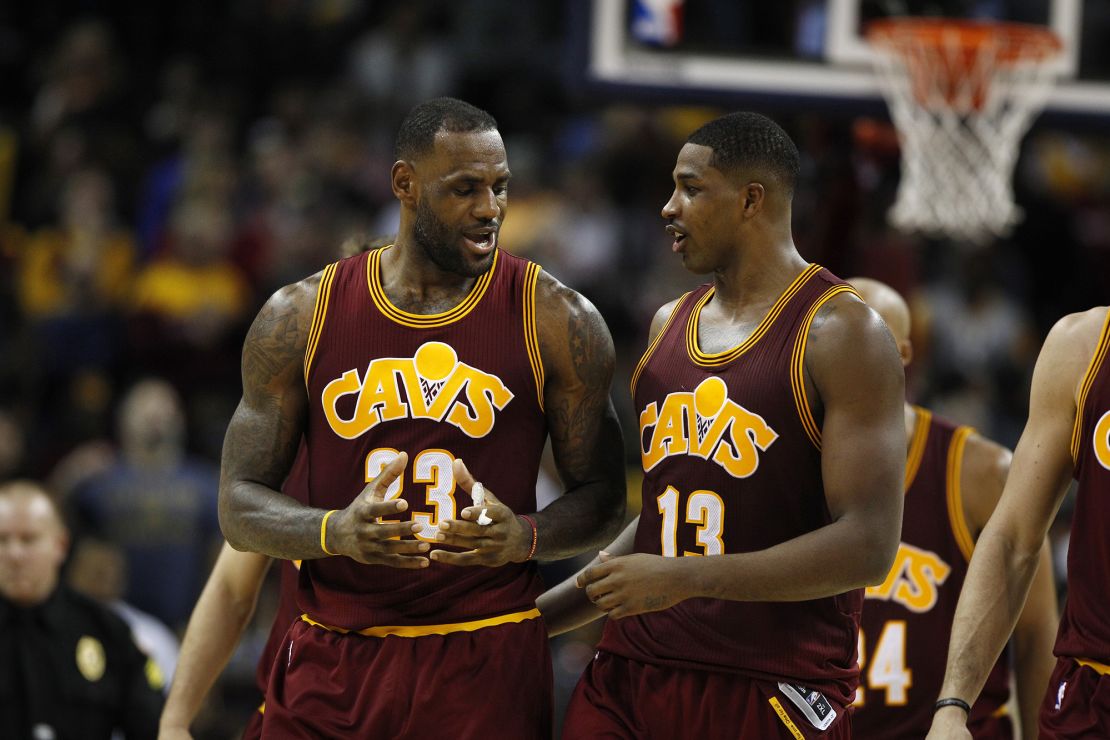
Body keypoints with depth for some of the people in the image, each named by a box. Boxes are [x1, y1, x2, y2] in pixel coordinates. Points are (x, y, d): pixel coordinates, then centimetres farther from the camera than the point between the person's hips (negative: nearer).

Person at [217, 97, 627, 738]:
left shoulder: (556, 322, -1)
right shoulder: (300, 319, 2)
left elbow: (604, 499, 4)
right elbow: (240, 506, 3)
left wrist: (526, 536, -18)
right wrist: (335, 533, -17)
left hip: (486, 663, -1)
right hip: (333, 661, 1)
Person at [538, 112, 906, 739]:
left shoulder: (840, 332, -8)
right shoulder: (670, 325, 15)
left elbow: (868, 548, -16)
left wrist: (685, 579, -19)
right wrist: (542, 615, 19)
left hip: (772, 689, -6)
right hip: (632, 672, 6)